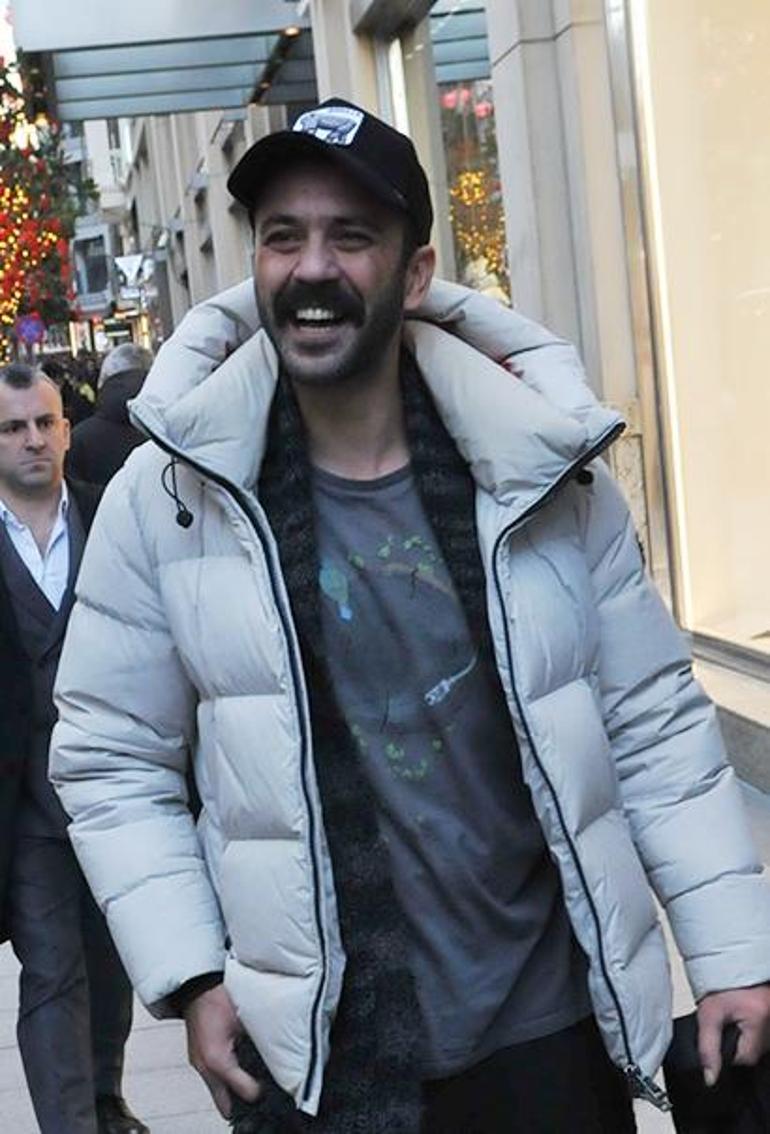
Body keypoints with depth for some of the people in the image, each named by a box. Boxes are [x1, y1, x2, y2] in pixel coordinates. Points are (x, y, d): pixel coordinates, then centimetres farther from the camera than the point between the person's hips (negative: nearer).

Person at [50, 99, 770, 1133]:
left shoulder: (549, 471, -4)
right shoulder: (165, 498, -7)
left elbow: (656, 728, 1)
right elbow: (112, 761, 0)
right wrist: (190, 977, -6)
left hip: (553, 1029, 2)